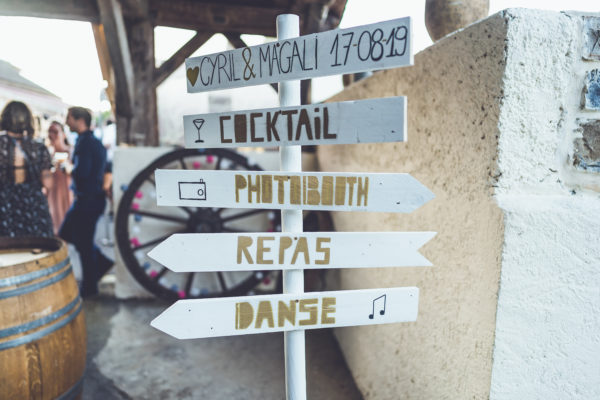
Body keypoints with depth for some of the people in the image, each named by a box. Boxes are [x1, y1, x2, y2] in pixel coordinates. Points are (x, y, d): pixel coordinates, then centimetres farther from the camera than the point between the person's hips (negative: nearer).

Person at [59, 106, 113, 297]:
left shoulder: (85, 142, -17)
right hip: (84, 198, 10)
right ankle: (102, 262, 26)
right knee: (65, 234, 20)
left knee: (84, 244, 2)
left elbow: (81, 172, -25)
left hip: (88, 200, -10)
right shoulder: (94, 141, 12)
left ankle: (89, 288, 17)